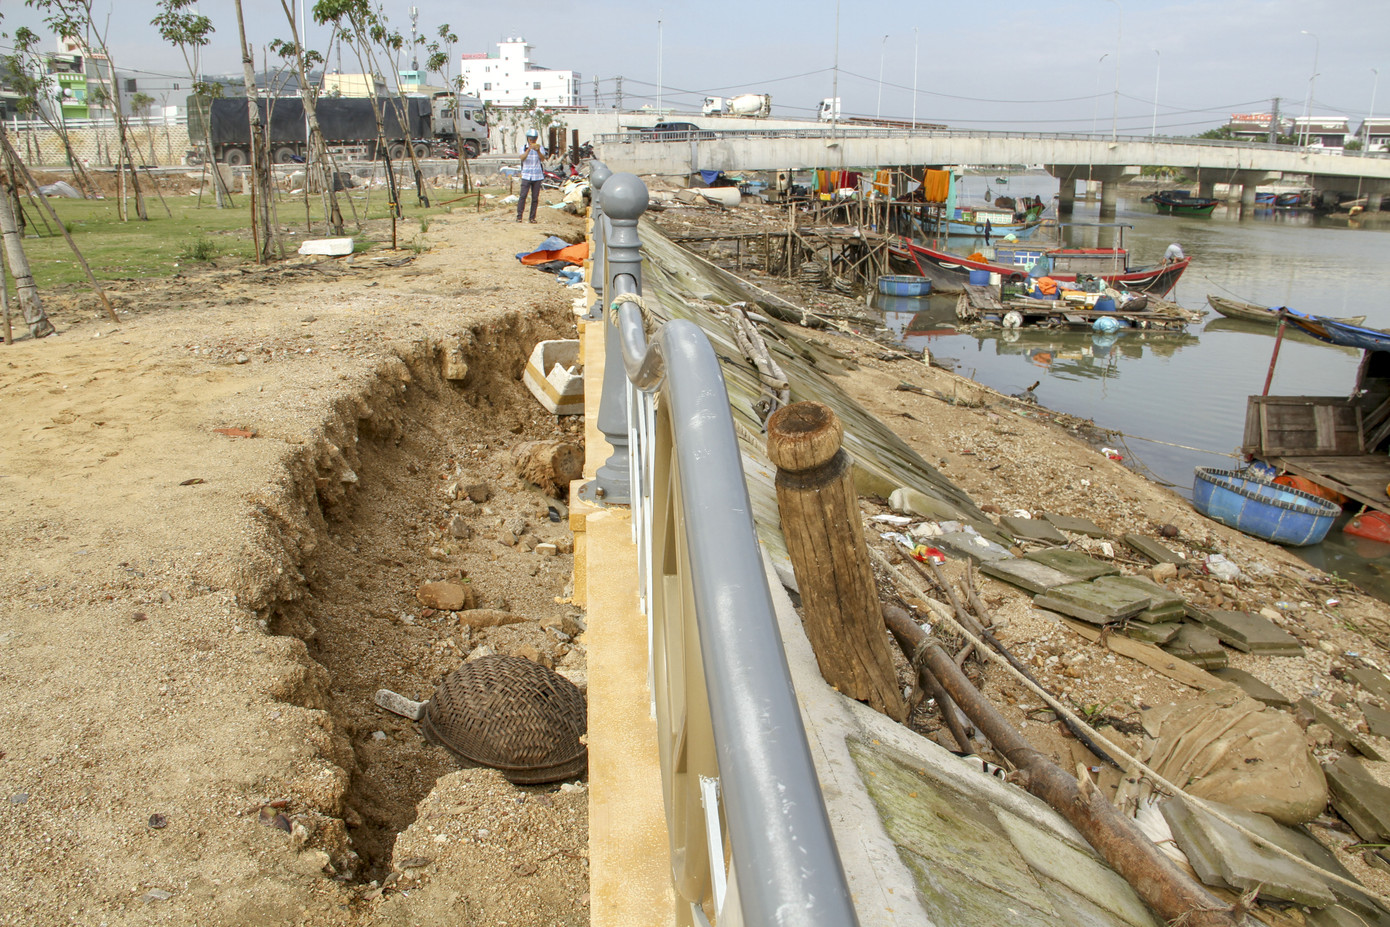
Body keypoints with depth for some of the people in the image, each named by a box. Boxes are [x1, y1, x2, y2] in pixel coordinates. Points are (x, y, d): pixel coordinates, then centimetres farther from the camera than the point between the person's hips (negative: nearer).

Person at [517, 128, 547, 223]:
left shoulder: (540, 147, 7)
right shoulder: (524, 148, 5)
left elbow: (543, 159, -9)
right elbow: (522, 158, -13)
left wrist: (538, 151, -27)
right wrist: (529, 149, -28)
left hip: (537, 176, 1)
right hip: (526, 176, -1)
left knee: (535, 198, 1)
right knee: (523, 196, -10)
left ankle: (532, 217, 7)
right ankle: (519, 216, -6)